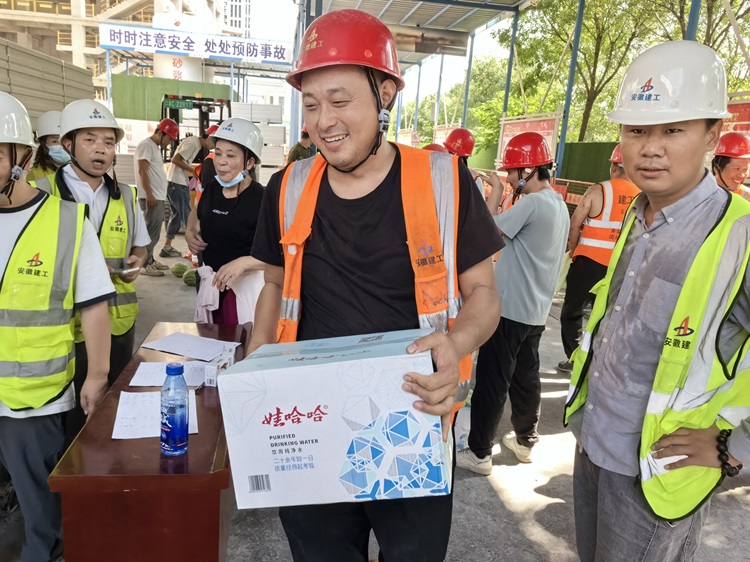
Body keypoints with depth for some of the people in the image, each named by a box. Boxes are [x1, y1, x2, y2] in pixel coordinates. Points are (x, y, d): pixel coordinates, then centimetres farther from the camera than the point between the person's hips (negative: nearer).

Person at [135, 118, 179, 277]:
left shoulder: (155, 147, 20)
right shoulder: (146, 145, -10)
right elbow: (142, 171, -17)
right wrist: (149, 194, -22)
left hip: (158, 197, 10)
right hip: (151, 198, -10)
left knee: (153, 231, 13)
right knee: (151, 231, -9)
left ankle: (150, 260, 20)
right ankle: (145, 264, -5)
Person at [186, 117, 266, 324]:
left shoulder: (261, 199, -20)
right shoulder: (212, 187, 2)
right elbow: (197, 212, 25)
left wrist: (243, 262, -34)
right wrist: (189, 233, 5)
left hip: (245, 287, -7)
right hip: (211, 283, 7)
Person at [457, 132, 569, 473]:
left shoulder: (531, 204, -18)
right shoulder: (560, 206, 12)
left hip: (510, 309, -9)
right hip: (536, 311, 9)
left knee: (492, 383, -1)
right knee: (526, 377, 18)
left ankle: (479, 454, 9)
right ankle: (525, 441, 31)